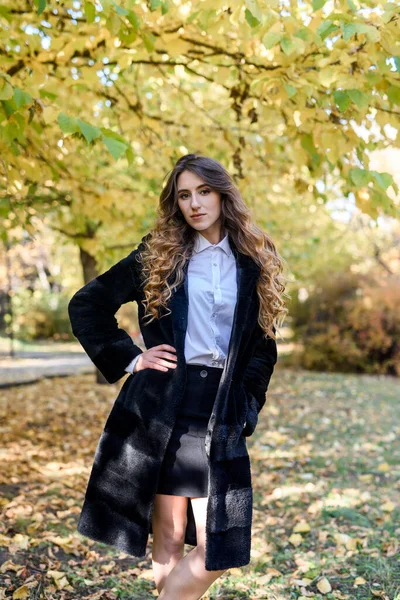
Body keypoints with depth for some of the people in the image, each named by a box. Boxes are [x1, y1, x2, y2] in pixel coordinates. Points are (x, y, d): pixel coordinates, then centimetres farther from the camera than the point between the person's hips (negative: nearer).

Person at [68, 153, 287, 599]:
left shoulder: (253, 264, 9)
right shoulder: (158, 254, 5)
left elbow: (264, 346, 15)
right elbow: (85, 305, 9)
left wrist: (246, 406, 3)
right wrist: (128, 360, 0)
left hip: (221, 413, 1)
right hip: (163, 406, -1)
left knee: (218, 553, -3)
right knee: (168, 542, 6)